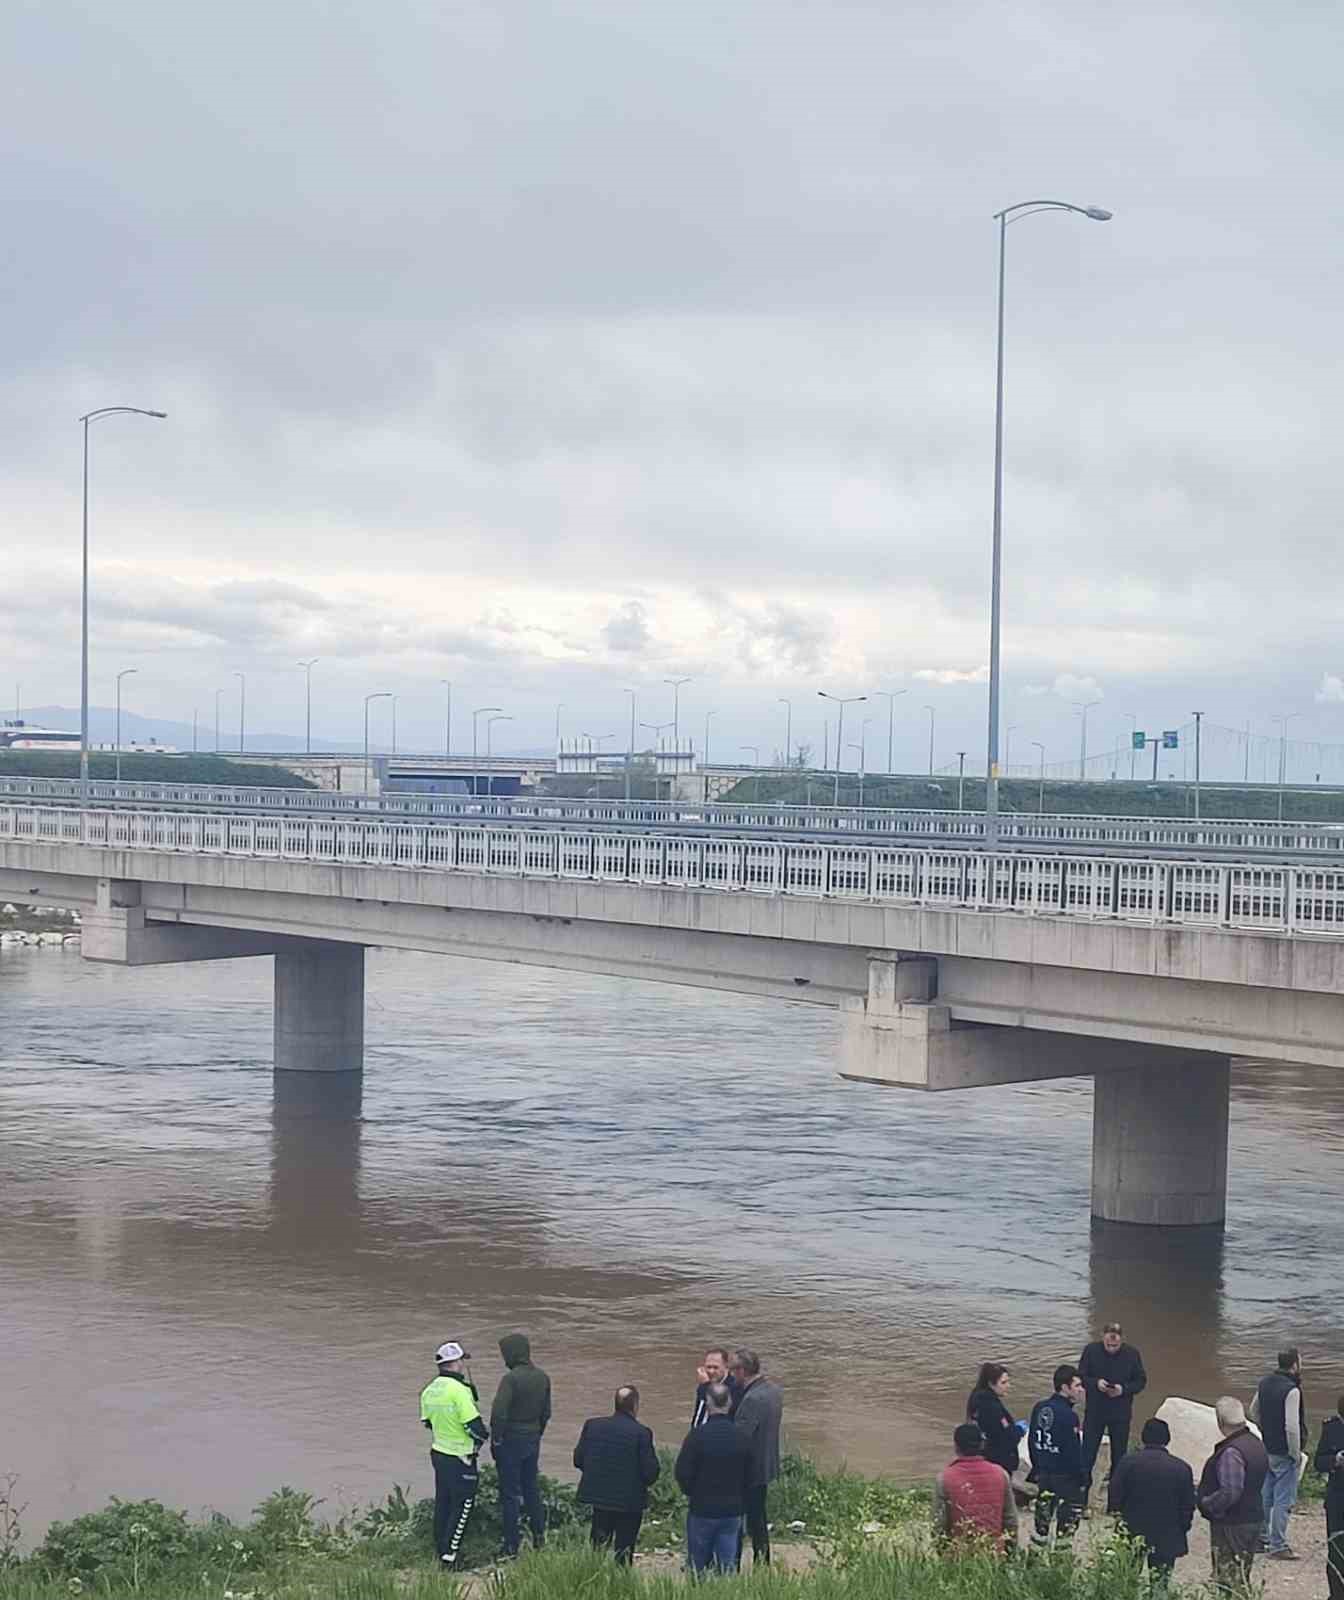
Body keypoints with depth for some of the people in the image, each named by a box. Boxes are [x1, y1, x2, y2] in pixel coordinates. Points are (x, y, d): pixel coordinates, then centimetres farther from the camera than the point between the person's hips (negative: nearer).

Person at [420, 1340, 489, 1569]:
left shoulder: (429, 1390, 3)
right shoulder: (460, 1390, -22)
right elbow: (474, 1425, -23)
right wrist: (482, 1437, -3)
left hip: (438, 1453, 8)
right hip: (460, 1458, -8)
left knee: (443, 1503, 17)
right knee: (463, 1503, 2)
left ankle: (441, 1548, 25)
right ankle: (450, 1552, 1)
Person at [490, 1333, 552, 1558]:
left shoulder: (511, 1379, -21)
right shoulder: (542, 1377, 3)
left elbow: (498, 1414, -24)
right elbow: (546, 1413, 11)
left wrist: (495, 1441, -12)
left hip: (511, 1440, -7)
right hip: (533, 1440, 7)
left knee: (510, 1493, 1)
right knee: (532, 1488, 20)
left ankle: (512, 1545, 4)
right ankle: (539, 1536, 27)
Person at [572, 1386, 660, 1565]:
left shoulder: (592, 1425, -5)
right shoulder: (642, 1433, -17)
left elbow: (578, 1459, 1)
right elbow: (650, 1471, -15)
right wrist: (647, 1481, 7)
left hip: (598, 1495, 3)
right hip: (630, 1501, -3)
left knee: (599, 1545, 18)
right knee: (624, 1550, 10)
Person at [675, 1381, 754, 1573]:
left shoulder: (698, 1435, -15)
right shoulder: (742, 1437, -2)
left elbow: (683, 1473, -11)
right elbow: (748, 1477, 7)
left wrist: (690, 1493, 8)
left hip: (702, 1509, -3)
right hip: (733, 1510, 3)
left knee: (697, 1565, 10)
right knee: (728, 1565, 8)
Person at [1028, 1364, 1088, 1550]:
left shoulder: (1039, 1408, 1)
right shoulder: (1068, 1416, -23)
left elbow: (1032, 1441, 10)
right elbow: (1073, 1451, -20)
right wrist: (1083, 1478, -9)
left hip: (1043, 1472, 8)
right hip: (1065, 1476, -8)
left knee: (1044, 1508, 21)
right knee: (1070, 1513, 6)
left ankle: (1037, 1544, 29)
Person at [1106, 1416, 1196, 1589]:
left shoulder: (1127, 1462, -7)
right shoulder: (1182, 1469, -5)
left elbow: (1114, 1499, -4)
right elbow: (1188, 1507, 0)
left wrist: (1117, 1525, 9)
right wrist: (1181, 1530, 13)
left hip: (1131, 1535, 0)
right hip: (1167, 1541, 0)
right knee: (1160, 1584, 7)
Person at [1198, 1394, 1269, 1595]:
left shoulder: (1231, 1452, -23)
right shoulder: (1257, 1445, 7)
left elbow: (1230, 1493, -28)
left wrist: (1205, 1503, -13)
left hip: (1231, 1525, -9)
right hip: (1253, 1520, 9)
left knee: (1230, 1581, -2)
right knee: (1242, 1578, 18)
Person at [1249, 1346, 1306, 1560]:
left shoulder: (1265, 1382, 3)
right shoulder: (1291, 1390, -23)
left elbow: (1254, 1412, 17)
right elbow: (1292, 1427, -26)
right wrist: (1296, 1453, -14)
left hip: (1267, 1448, 8)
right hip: (1284, 1453, -8)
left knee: (1267, 1495, 21)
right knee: (1284, 1500, 0)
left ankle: (1262, 1537, 32)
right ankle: (1278, 1546, 4)